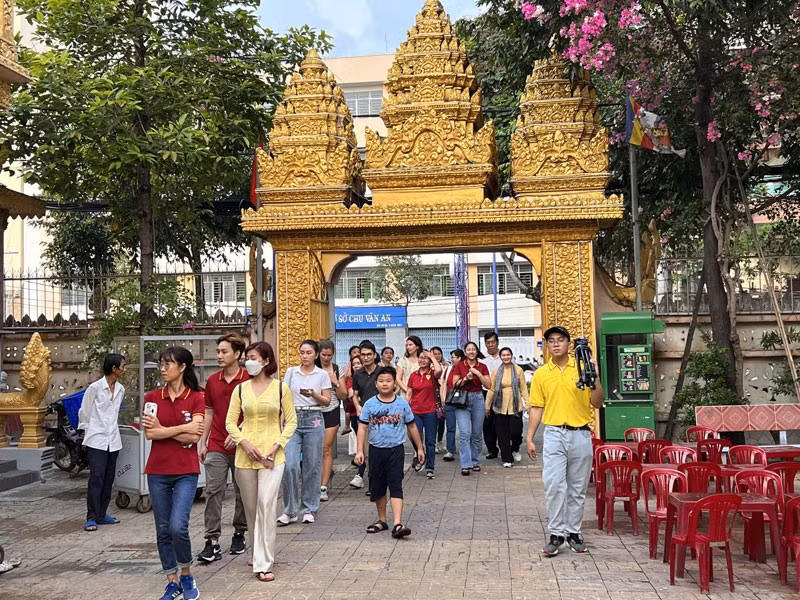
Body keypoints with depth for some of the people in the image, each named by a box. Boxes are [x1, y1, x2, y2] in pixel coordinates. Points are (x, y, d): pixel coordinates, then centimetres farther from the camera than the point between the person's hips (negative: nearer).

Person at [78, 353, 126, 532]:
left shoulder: (120, 389, 9)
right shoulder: (95, 388, -9)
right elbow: (84, 412, 0)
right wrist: (87, 430, 6)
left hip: (113, 440, 6)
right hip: (97, 440, -6)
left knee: (108, 479, 9)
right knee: (96, 478, -9)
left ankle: (102, 514, 18)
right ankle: (91, 518, -5)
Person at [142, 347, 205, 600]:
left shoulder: (196, 398, -3)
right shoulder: (152, 397, 4)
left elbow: (194, 437, -11)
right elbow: (149, 433, -7)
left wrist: (164, 430, -8)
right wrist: (181, 430, -10)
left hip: (186, 472, -3)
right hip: (157, 472, 3)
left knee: (178, 527, -14)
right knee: (163, 530, 8)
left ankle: (187, 576, 11)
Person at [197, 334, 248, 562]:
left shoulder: (248, 380, -6)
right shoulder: (212, 381, 7)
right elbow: (209, 413, 14)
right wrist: (202, 442, 11)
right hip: (216, 447, 3)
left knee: (242, 492, 9)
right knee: (213, 491, -4)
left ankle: (239, 534, 25)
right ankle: (212, 542, -3)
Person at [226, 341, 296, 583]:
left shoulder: (281, 388, 0)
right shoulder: (241, 389, 6)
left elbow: (291, 421, 2)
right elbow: (230, 422, 6)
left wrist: (276, 446, -10)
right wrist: (244, 442, -10)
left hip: (272, 456, -3)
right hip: (245, 455, 3)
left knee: (266, 506, -11)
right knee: (251, 507, 11)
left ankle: (263, 564, -6)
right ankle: (259, 554, 31)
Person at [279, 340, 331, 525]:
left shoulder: (322, 375, 4)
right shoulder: (291, 372, 7)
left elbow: (327, 401, 3)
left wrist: (313, 395, -16)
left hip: (313, 419, 0)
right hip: (293, 419, 1)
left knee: (312, 466, 4)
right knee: (290, 465, -9)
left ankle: (309, 509, 16)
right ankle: (289, 511, 2)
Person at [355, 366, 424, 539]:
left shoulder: (402, 404, 0)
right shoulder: (370, 404, -1)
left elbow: (412, 427, 9)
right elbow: (362, 428, -2)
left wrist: (419, 448, 13)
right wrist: (360, 450, -9)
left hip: (396, 449, -2)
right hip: (376, 450, 2)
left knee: (396, 487, -9)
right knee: (377, 487, 11)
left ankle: (397, 524, -15)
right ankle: (382, 520, 27)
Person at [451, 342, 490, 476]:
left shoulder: (482, 367, 6)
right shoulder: (459, 366, 3)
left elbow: (488, 385, -2)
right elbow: (455, 384, -1)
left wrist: (478, 374, -13)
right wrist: (465, 378, -17)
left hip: (478, 399, 2)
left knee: (477, 433, 8)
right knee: (465, 433, -11)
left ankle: (475, 462, 21)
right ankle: (466, 465, -12)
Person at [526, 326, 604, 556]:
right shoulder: (540, 374, 5)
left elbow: (597, 404, 1)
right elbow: (536, 408, 7)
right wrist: (530, 439, 2)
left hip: (580, 435, 0)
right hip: (554, 434, 0)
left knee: (577, 488, 8)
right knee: (553, 485, -8)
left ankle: (573, 532, 18)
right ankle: (556, 534, -1)